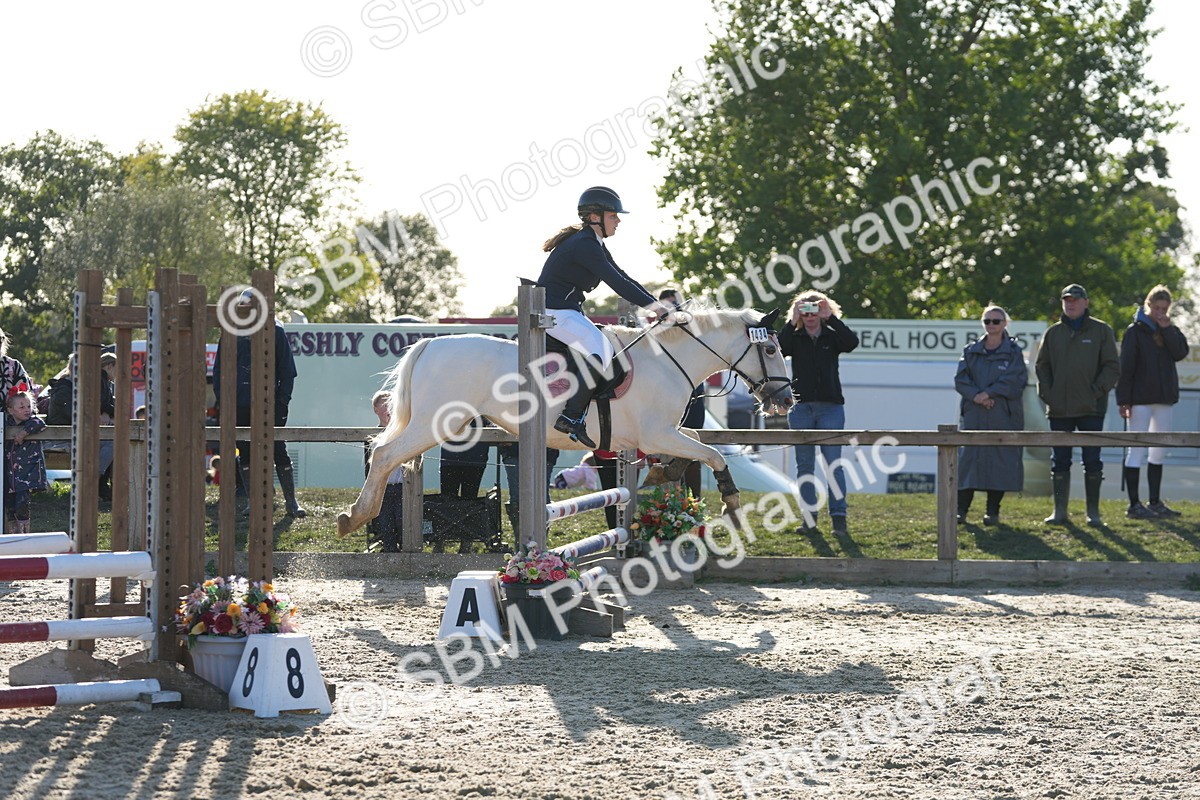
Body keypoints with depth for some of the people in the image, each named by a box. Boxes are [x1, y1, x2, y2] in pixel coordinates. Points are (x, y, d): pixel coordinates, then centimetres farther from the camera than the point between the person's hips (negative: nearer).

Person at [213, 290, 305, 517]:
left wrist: (283, 399, -4)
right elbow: (220, 369, 11)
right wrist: (223, 399, 1)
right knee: (245, 453, 3)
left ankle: (291, 502, 1)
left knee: (279, 450, -5)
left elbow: (287, 369, 5)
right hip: (240, 404, 2)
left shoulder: (275, 330, 4)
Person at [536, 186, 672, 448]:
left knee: (606, 349, 8)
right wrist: (653, 306, -24)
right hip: (553, 312, -11)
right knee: (602, 351, -23)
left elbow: (622, 278, 16)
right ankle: (572, 418, -22)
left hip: (567, 311, 11)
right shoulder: (583, 245, -18)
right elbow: (616, 282, -24)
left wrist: (657, 304, 7)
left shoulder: (595, 245, 15)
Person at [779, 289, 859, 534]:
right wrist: (792, 323, -18)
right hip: (801, 407, 2)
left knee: (833, 463, -5)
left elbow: (852, 342, -14)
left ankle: (839, 517, -4)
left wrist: (831, 317, -17)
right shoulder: (795, 338, 8)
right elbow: (778, 349, -12)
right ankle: (809, 518, 9)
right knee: (805, 465, 4)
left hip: (831, 406, -2)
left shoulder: (832, 336, 7)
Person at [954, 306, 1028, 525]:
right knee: (967, 458, -3)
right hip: (973, 416, 2)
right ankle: (961, 509, 0)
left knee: (1000, 461, -1)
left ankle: (993, 511, 6)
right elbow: (961, 379, 2)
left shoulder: (1013, 352, 5)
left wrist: (989, 393, -17)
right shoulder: (971, 352, 12)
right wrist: (975, 395, -15)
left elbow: (1015, 379, -9)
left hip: (1003, 417, -2)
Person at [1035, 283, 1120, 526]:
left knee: (1092, 461, -1)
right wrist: (1046, 394, 0)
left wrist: (1097, 391, -10)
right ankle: (1060, 511, 11)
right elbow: (1042, 366, 14)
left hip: (1091, 408, -3)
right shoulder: (1053, 333, 11)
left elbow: (1112, 366, 1)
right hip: (1059, 409, 3)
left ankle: (1093, 512, 6)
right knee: (1060, 461, 5)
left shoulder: (1101, 331, 3)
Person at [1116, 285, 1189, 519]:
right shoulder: (1135, 331, -3)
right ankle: (1134, 504, -5)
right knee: (1138, 449, -6)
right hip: (1140, 399, -6)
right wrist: (1123, 399, -14)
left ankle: (1155, 502, 16)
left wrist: (1167, 329, -10)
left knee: (1159, 451, 9)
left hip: (1164, 398, 6)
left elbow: (1181, 353, -5)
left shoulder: (1170, 331, 13)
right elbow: (1125, 367, -8)